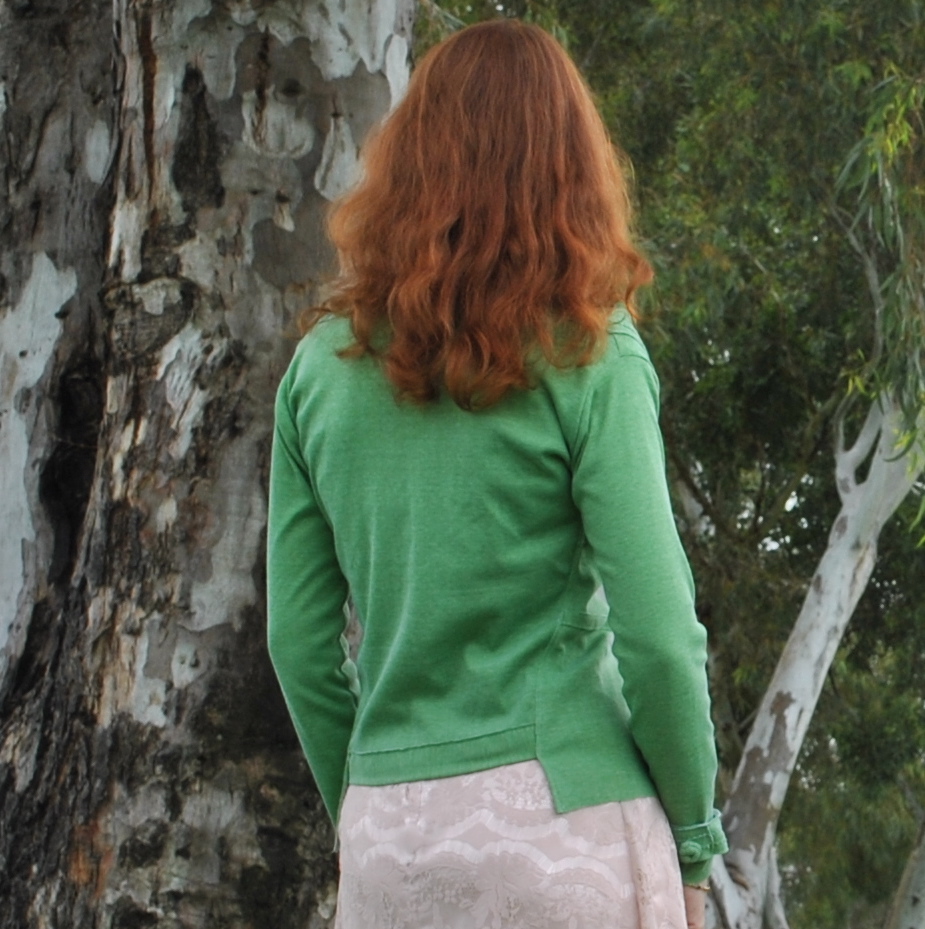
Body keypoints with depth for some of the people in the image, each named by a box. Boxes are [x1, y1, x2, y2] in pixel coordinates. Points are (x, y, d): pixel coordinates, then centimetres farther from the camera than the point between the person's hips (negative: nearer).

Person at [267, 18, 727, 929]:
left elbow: (298, 640, 7)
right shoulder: (586, 360, -6)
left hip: (387, 843, 4)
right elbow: (657, 634, -9)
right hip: (562, 816, -4)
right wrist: (691, 837, 3)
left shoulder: (323, 364, 5)